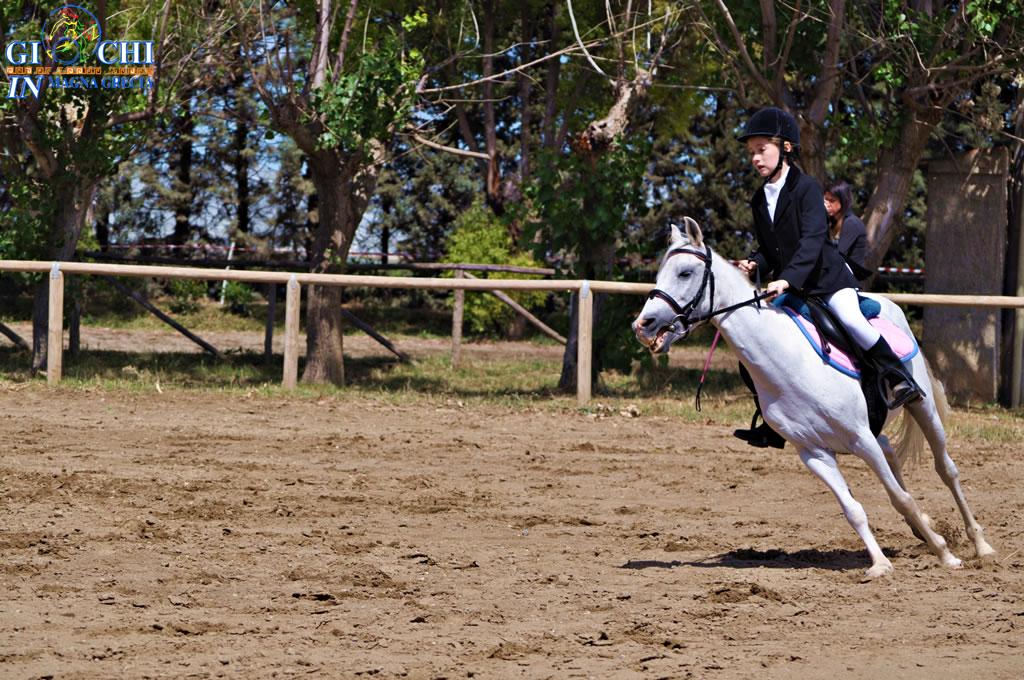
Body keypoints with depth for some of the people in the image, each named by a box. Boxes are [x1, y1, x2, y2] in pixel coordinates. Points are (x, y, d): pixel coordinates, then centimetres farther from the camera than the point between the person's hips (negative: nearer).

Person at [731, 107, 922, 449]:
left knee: (851, 320, -32)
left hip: (826, 277, -7)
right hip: (785, 287, 7)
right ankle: (772, 425, 13)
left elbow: (813, 240, -24)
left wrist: (788, 278, -35)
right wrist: (754, 264, -8)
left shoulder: (806, 188, -12)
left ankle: (899, 379, -17)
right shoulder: (760, 200, 9)